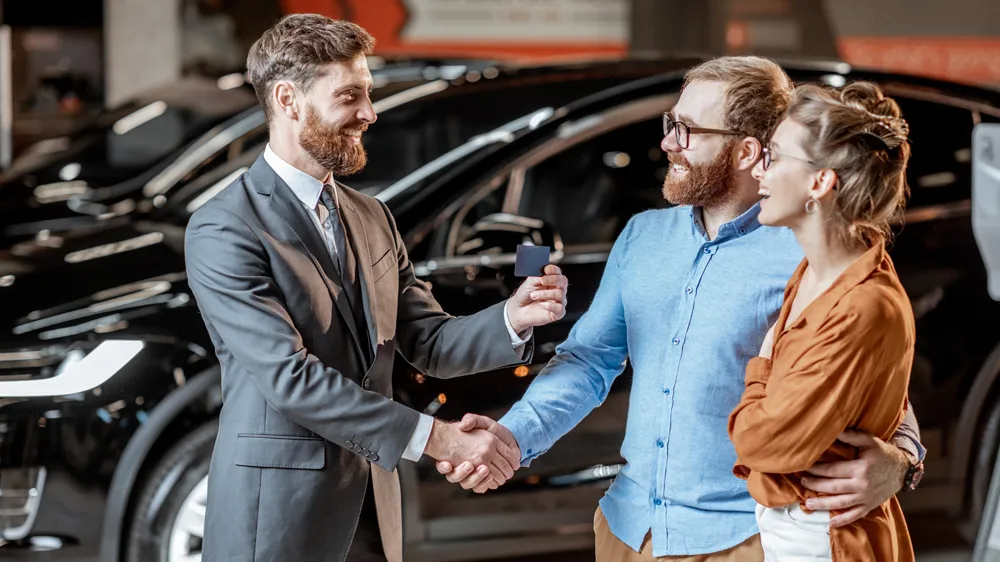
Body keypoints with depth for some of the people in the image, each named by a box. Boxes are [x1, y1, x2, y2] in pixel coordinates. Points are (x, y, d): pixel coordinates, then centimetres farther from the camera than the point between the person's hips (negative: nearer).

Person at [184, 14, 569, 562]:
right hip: (277, 514, -7)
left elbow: (429, 344, 8)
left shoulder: (371, 218, 12)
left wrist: (510, 318, -12)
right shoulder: (223, 230, -13)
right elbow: (291, 377, -21)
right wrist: (432, 436, -24)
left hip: (371, 509, 7)